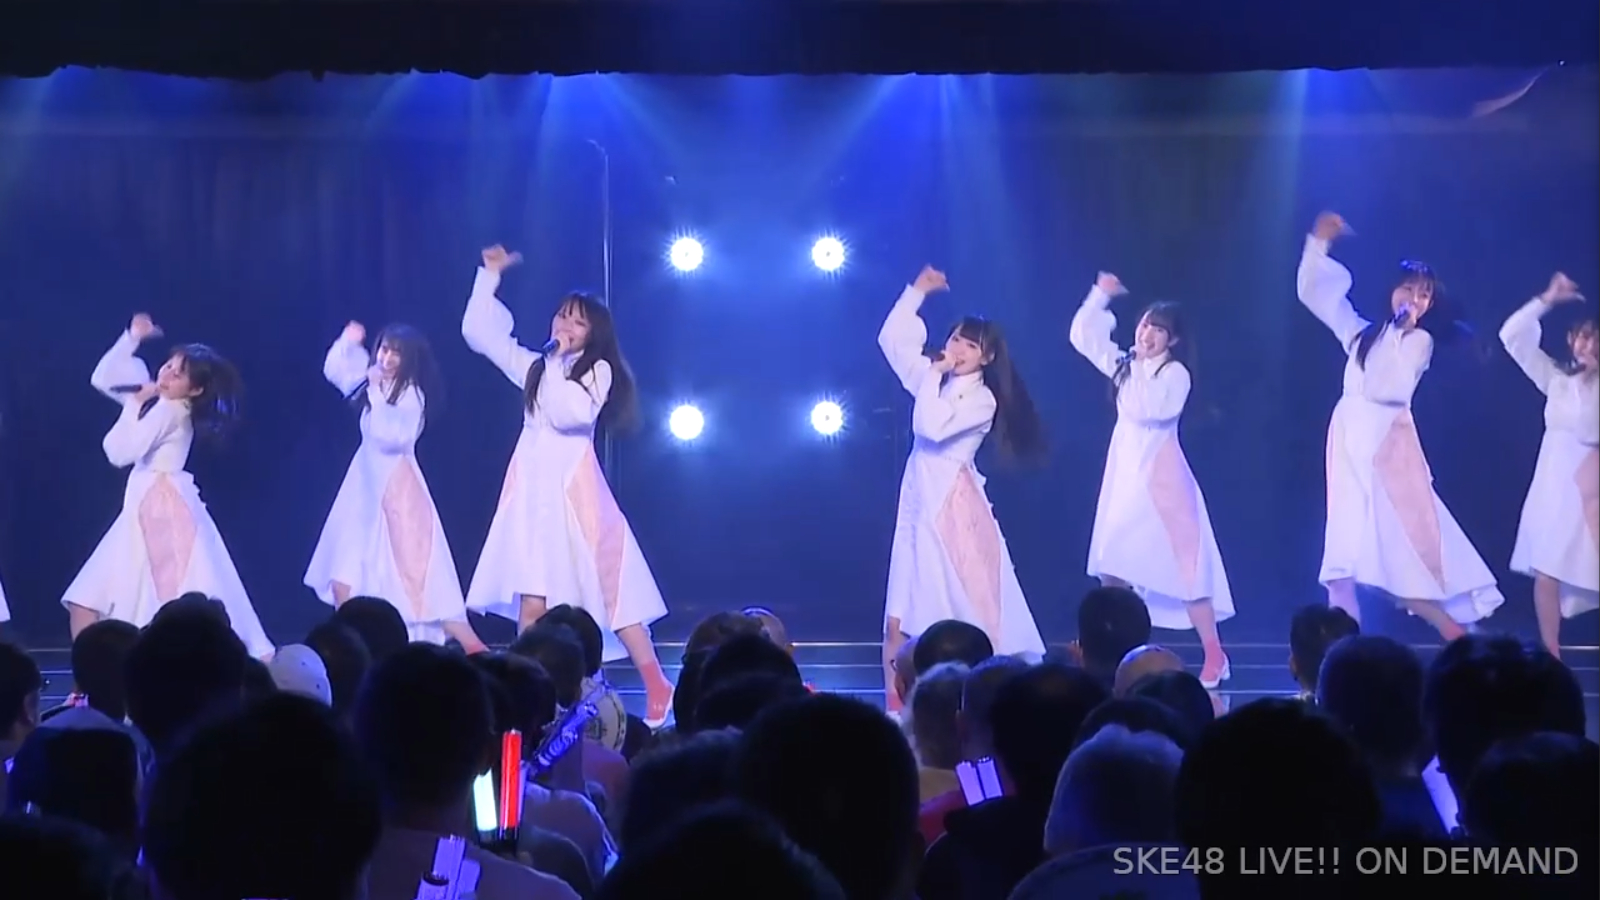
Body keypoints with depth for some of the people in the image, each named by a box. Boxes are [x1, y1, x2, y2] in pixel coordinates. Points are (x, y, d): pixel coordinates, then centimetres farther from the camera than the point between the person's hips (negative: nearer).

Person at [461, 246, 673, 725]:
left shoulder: (598, 370, 1)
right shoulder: (533, 365, 15)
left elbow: (570, 413, -17)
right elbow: (477, 332, 17)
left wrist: (559, 364, -8)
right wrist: (490, 275, 13)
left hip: (573, 487, -4)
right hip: (532, 486, 4)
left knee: (608, 585, -6)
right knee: (532, 595, -5)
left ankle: (657, 686, -2)